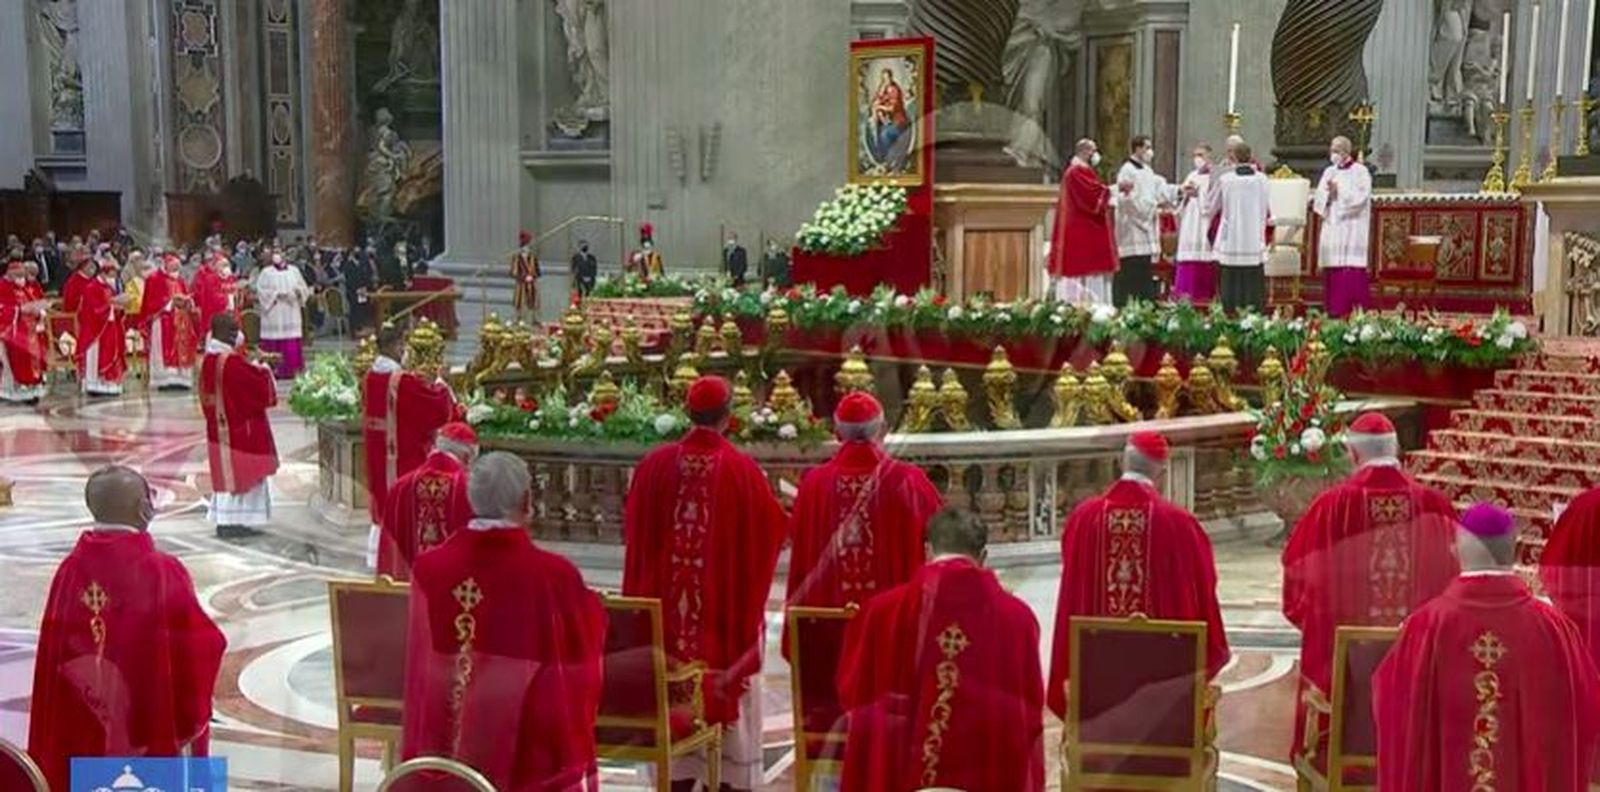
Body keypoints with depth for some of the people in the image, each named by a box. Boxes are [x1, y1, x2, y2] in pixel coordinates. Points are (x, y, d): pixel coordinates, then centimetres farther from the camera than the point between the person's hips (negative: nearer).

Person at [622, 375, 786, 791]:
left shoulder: (654, 465, -4)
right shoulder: (742, 469, -10)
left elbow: (633, 530, 8)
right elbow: (772, 531, 1)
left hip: (668, 614, 3)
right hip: (728, 613, -2)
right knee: (732, 707, 6)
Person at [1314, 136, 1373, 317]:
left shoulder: (1360, 172, -1)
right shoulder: (1329, 172, 15)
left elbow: (1360, 198, -12)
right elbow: (1319, 199, 9)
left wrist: (1338, 193, -15)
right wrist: (1328, 195, -11)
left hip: (1352, 231, -5)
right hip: (1331, 229, 5)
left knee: (1352, 273, -11)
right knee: (1332, 273, 2)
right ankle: (1335, 312, 5)